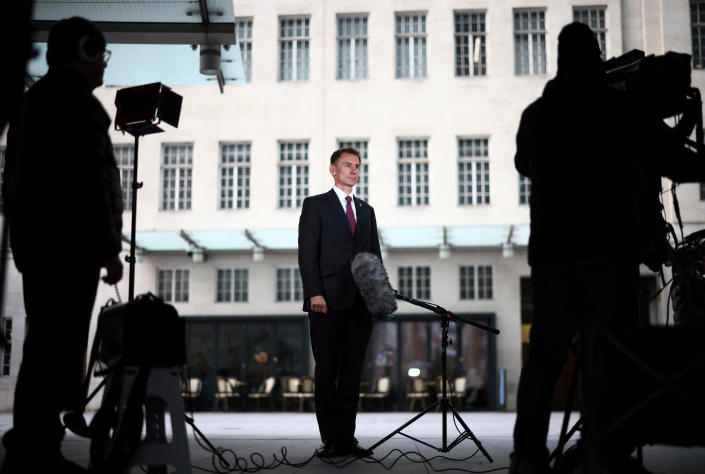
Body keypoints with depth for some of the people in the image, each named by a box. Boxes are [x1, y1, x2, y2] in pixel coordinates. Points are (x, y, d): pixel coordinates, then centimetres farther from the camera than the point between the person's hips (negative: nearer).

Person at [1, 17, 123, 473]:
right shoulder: (75, 103, -12)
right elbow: (89, 182, -19)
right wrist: (109, 248, -16)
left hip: (37, 243, 10)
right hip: (69, 243, -10)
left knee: (47, 345, 15)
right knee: (57, 348, -7)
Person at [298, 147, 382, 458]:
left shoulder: (366, 210, 20)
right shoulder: (315, 205, 5)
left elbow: (375, 255, 18)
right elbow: (307, 253, -4)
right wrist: (314, 293, -14)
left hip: (361, 303, 5)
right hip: (328, 302, -4)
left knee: (352, 372, 6)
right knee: (327, 372, 0)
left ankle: (347, 438, 12)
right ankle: (330, 440, 6)